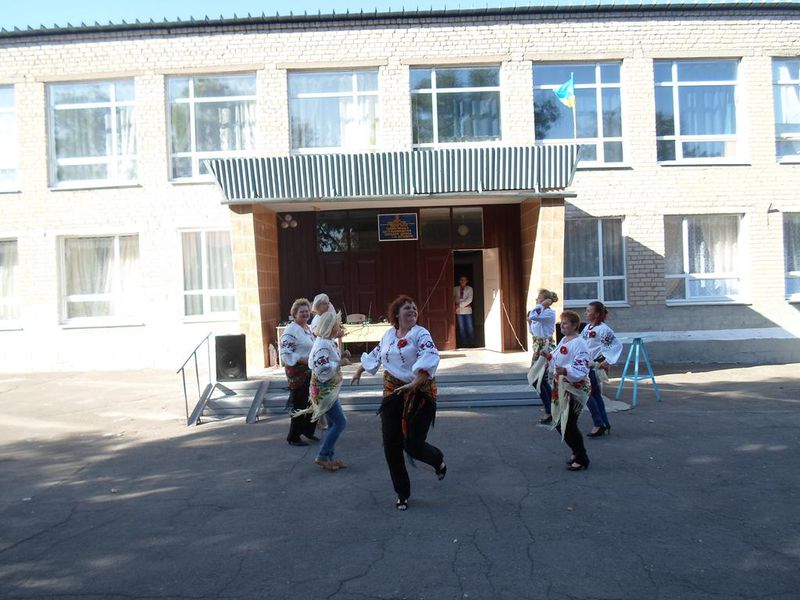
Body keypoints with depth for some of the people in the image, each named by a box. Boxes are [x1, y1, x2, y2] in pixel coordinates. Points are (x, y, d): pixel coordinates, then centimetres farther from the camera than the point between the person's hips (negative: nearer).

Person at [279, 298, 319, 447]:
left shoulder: (308, 328, 12)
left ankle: (308, 430, 35)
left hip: (310, 372, 9)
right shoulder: (291, 330, -16)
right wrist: (303, 360, -26)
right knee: (300, 405, -2)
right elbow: (286, 354, -21)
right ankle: (293, 437, 13)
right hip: (297, 373, -9)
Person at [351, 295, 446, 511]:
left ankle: (439, 461, 30)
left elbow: (430, 357, -28)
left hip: (420, 392, -5)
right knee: (391, 445, 3)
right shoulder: (389, 334, 9)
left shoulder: (420, 334, -10)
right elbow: (376, 354, 27)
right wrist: (359, 371, 37)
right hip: (393, 392, 5)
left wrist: (415, 383, -40)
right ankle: (402, 493, 21)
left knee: (413, 444, -7)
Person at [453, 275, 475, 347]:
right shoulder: (455, 289, 8)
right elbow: (453, 298, 4)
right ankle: (464, 344, 7)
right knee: (461, 328, 2)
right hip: (459, 311, 1)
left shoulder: (469, 289, 5)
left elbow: (469, 299, -6)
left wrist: (460, 305, -14)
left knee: (470, 328, -1)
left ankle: (471, 344, 6)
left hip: (467, 311, -1)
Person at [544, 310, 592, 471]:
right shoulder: (564, 340, 11)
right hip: (560, 388, 9)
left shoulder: (579, 343, -19)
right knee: (559, 423, 15)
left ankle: (582, 459, 14)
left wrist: (565, 371, -38)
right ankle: (577, 452, 33)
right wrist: (550, 356, 6)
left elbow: (582, 369, -25)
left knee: (569, 425, -3)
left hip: (575, 389, -9)